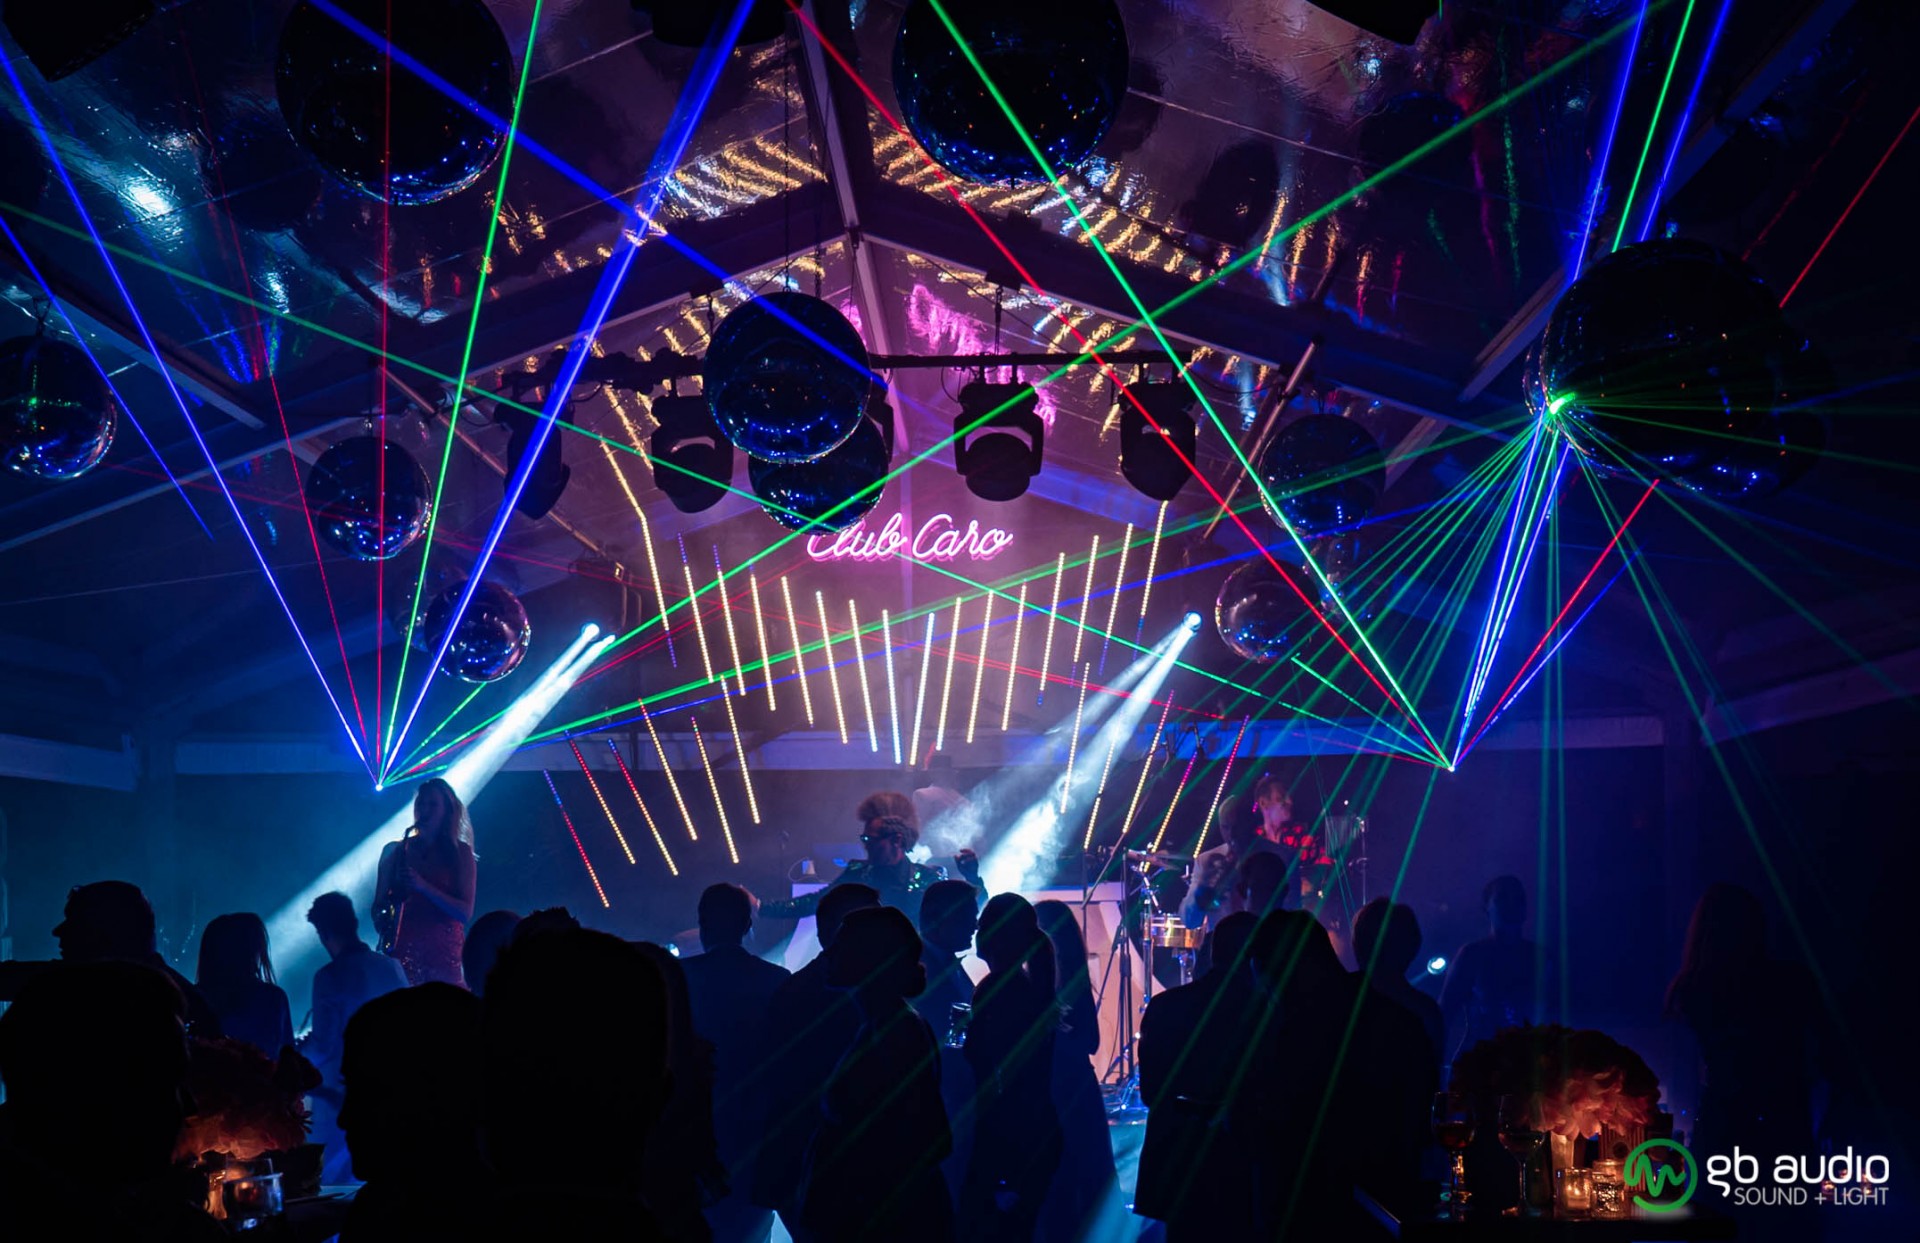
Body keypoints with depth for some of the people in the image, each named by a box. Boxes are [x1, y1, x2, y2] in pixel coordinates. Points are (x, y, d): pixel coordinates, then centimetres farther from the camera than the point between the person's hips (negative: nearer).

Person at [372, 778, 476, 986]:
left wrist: (423, 886, -15)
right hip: (402, 952, 1)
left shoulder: (460, 852, 6)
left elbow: (465, 912, -4)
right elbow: (378, 906, 11)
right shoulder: (395, 851, 10)